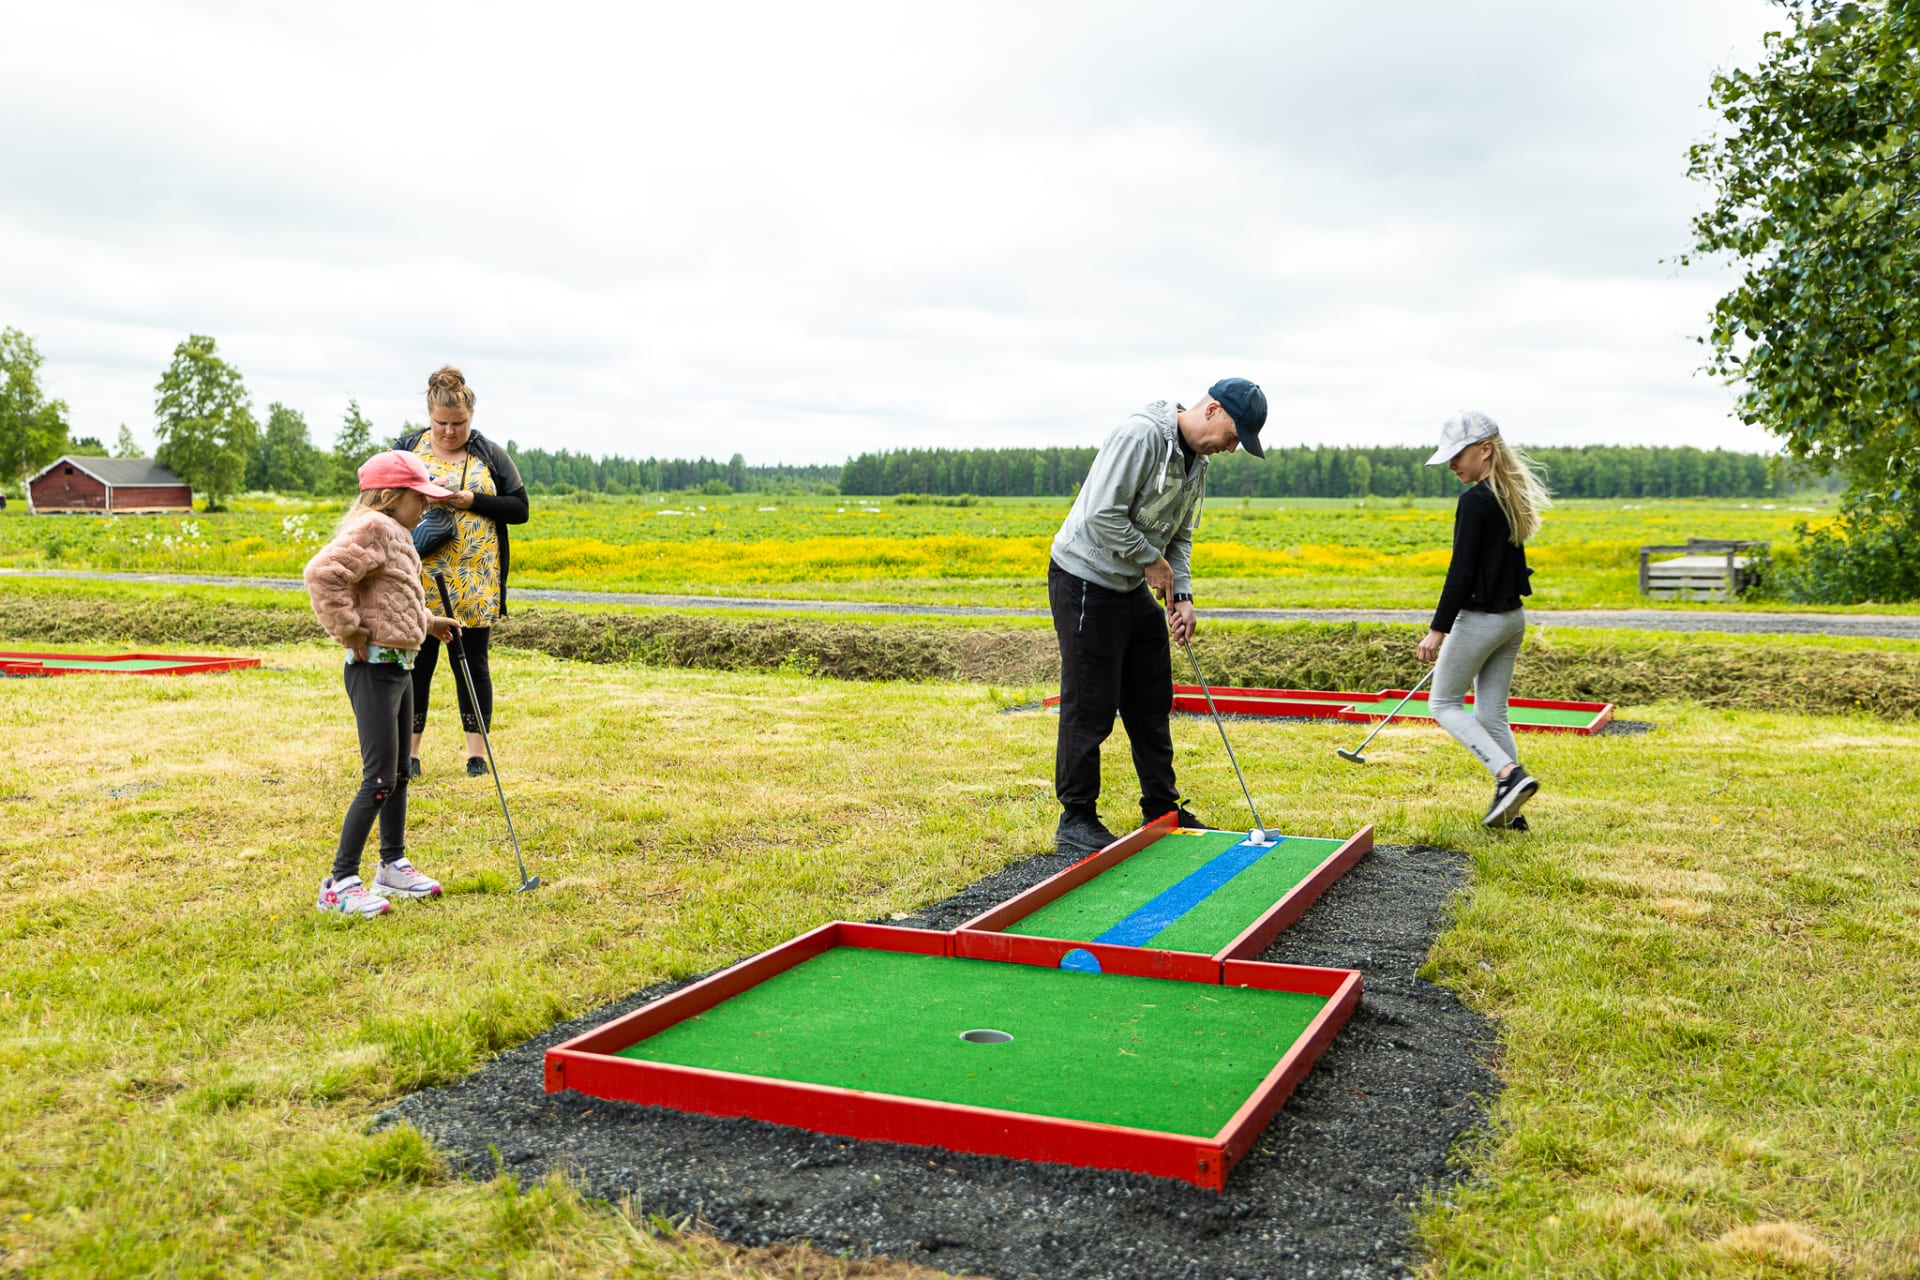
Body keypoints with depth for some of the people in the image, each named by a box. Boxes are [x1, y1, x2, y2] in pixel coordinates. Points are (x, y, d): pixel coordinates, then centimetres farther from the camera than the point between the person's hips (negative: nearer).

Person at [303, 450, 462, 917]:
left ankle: (394, 867, 30)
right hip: (374, 669, -10)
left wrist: (427, 621, 18)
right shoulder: (372, 529, -16)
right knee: (380, 779, -8)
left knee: (399, 773, 18)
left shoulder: (397, 535, 15)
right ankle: (340, 883, -1)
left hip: (399, 668, 10)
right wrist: (349, 631, -23)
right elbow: (323, 573, -29)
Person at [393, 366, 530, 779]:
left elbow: (519, 509, 3)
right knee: (417, 663, 3)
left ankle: (477, 753, 12)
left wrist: (472, 501, -11)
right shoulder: (406, 450, 7)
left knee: (473, 663, 5)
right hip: (419, 581, 0)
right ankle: (409, 752, 12)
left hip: (474, 583, 0)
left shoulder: (491, 455, 6)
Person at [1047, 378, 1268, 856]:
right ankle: (1076, 822, 8)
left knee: (1152, 701, 14)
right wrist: (1151, 559, -16)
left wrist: (1182, 595, -1)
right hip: (1087, 582, -9)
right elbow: (1102, 515, -27)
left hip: (1133, 587, 10)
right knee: (1090, 708, -3)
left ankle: (1163, 811, 27)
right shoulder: (1140, 435, -22)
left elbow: (1179, 538, 14)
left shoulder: (1196, 463, 9)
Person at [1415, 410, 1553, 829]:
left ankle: (1510, 775, -8)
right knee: (1492, 714, 13)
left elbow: (1461, 572, -20)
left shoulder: (1475, 500, -17)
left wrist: (1438, 630, -18)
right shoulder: (1512, 496, 10)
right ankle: (1508, 810, 13)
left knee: (1444, 703, 6)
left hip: (1479, 619, -9)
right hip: (1513, 618, 9)